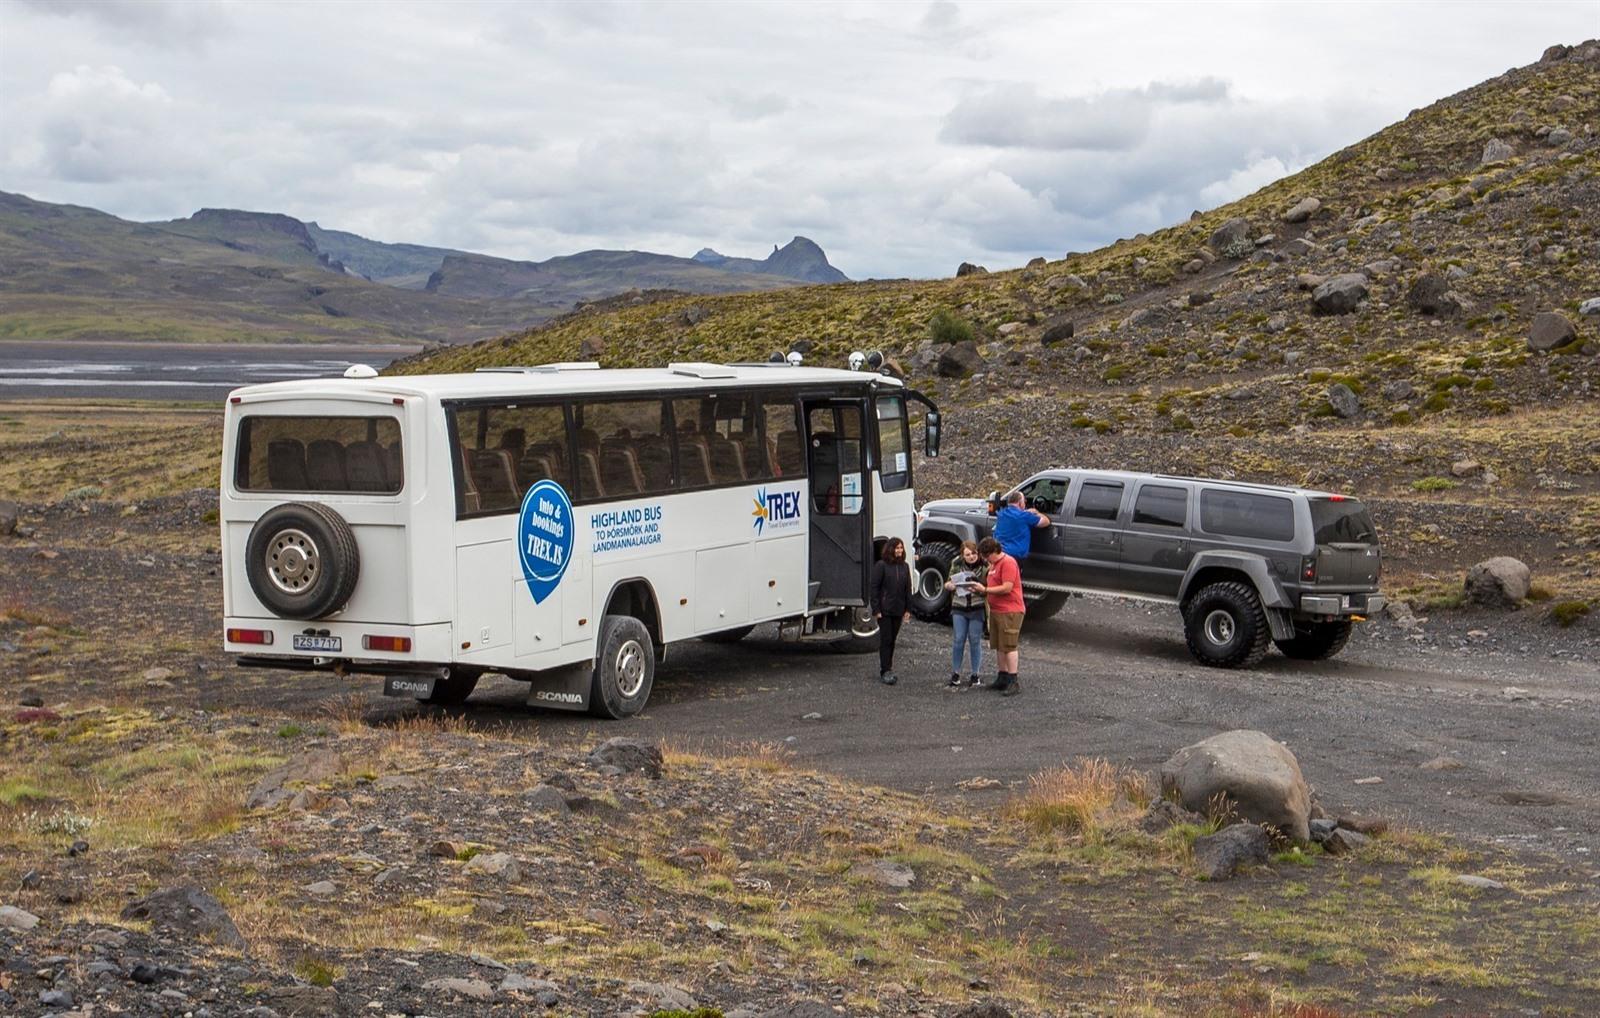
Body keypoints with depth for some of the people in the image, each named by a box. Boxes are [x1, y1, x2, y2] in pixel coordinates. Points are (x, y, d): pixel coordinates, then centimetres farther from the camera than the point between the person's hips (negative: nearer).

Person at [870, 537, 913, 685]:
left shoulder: (904, 566, 8)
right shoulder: (881, 565, -8)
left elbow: (908, 588, 12)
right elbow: (874, 587, -9)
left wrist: (908, 609, 8)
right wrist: (876, 609, -13)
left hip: (898, 610, 5)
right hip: (884, 610, -5)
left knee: (892, 640, 10)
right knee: (885, 640, -4)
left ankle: (888, 669, 19)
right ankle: (885, 672, -2)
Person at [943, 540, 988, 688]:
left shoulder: (984, 566, -6)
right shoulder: (956, 564, 1)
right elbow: (950, 582, 14)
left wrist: (981, 589, -22)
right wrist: (948, 585, -8)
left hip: (977, 609, -2)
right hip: (959, 608, 2)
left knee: (975, 641, 4)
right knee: (958, 640, 3)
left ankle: (975, 675, 16)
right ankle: (955, 674, 14)